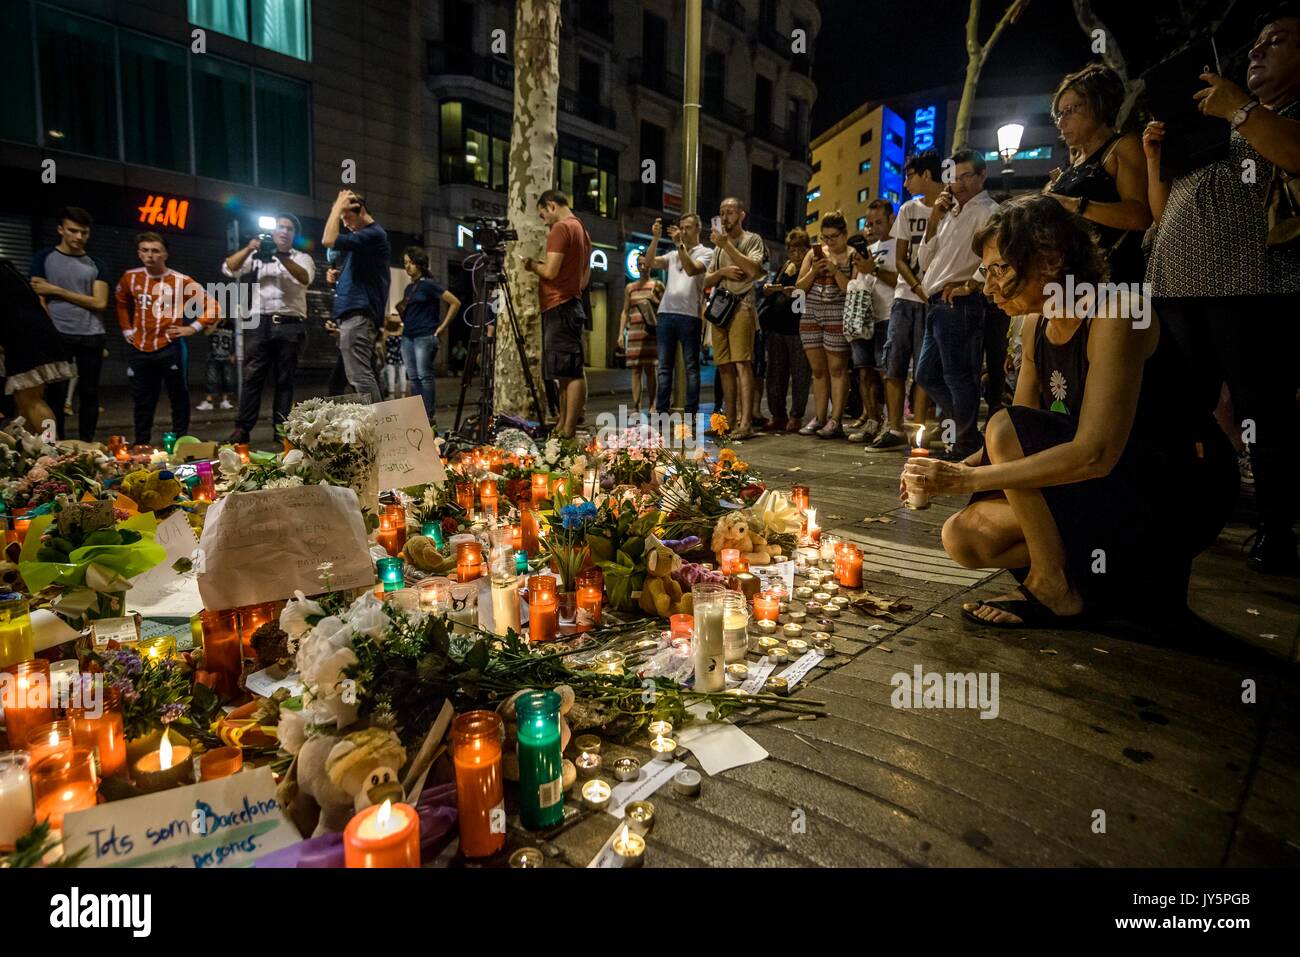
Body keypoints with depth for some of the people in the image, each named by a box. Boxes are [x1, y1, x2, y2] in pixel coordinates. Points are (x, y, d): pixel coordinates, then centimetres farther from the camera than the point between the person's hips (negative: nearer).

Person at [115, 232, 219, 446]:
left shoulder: (181, 281, -7)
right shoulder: (130, 277, 6)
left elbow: (212, 307, -4)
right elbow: (120, 302, 26)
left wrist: (193, 328, -10)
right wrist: (126, 329, 18)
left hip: (171, 349, -4)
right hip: (140, 350, 4)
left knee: (179, 399, 4)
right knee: (142, 402, 11)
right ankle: (140, 445, 21)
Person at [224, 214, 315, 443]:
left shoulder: (302, 258, 13)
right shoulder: (258, 256, 16)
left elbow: (305, 278, -9)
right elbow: (228, 269, 3)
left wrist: (283, 258, -23)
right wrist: (249, 249, -10)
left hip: (290, 325, -1)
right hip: (260, 323, 1)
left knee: (284, 380, 2)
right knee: (252, 377, -3)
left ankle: (281, 428, 6)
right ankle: (242, 429, -3)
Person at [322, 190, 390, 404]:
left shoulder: (374, 234, -10)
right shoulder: (361, 236, 22)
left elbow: (329, 241, -19)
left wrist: (337, 207, -8)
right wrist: (336, 276, 10)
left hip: (358, 315, -10)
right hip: (356, 313, 10)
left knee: (359, 376, -15)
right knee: (368, 375, 9)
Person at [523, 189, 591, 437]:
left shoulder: (561, 228, -8)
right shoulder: (581, 229, 21)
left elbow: (550, 271, -17)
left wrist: (533, 265, 3)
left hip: (559, 308, -10)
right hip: (572, 304, 10)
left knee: (570, 371, -13)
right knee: (567, 371, 11)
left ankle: (568, 432, -13)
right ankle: (562, 426, 15)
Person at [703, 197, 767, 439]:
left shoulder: (752, 239, 6)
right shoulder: (718, 246, 23)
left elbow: (753, 269, -13)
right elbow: (707, 281, 19)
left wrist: (727, 244, -13)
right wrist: (722, 271, -2)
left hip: (741, 306, -6)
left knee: (742, 364, -15)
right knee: (724, 366, 4)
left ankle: (745, 423, -20)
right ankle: (730, 421, 9)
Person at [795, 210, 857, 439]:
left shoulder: (853, 257, 0)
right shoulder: (814, 253, 12)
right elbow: (800, 287, 10)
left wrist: (834, 270, -16)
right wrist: (814, 271, -6)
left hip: (837, 316, -5)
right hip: (811, 315, 5)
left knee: (837, 368, -5)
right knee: (818, 369, 7)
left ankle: (836, 420, -3)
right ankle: (818, 418, 12)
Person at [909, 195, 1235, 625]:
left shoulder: (1114, 316, -21)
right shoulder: (1037, 326, 5)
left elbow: (1095, 453, -31)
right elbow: (1021, 447, 6)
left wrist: (966, 479, -30)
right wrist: (948, 474, -11)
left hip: (1178, 494, -8)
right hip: (1107, 491, 8)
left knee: (1004, 429, -25)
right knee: (963, 537, -5)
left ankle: (1054, 589, -12)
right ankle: (1127, 578, 2)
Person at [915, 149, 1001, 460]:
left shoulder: (986, 210, -4)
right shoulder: (951, 214, 23)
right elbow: (926, 262, 20)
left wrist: (969, 285, -14)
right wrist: (934, 219, 11)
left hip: (959, 303, -9)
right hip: (937, 303, 9)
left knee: (958, 376, -6)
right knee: (927, 375, 11)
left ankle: (967, 445, 6)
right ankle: (969, 428, 20)